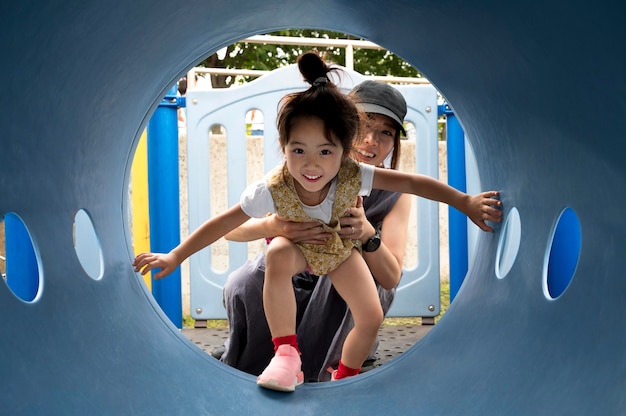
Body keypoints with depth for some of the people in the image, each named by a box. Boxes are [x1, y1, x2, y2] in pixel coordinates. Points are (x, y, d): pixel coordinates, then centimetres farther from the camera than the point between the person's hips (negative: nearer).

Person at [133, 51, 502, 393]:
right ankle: (287, 356, -25)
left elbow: (412, 183, -27)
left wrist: (465, 202, -23)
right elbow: (224, 223, -30)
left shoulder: (352, 177, -36)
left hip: (341, 246, 2)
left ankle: (344, 379, 19)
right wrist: (175, 257, -30)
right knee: (278, 256, -38)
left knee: (371, 318, -11)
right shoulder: (274, 189, -37)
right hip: (297, 245, -2)